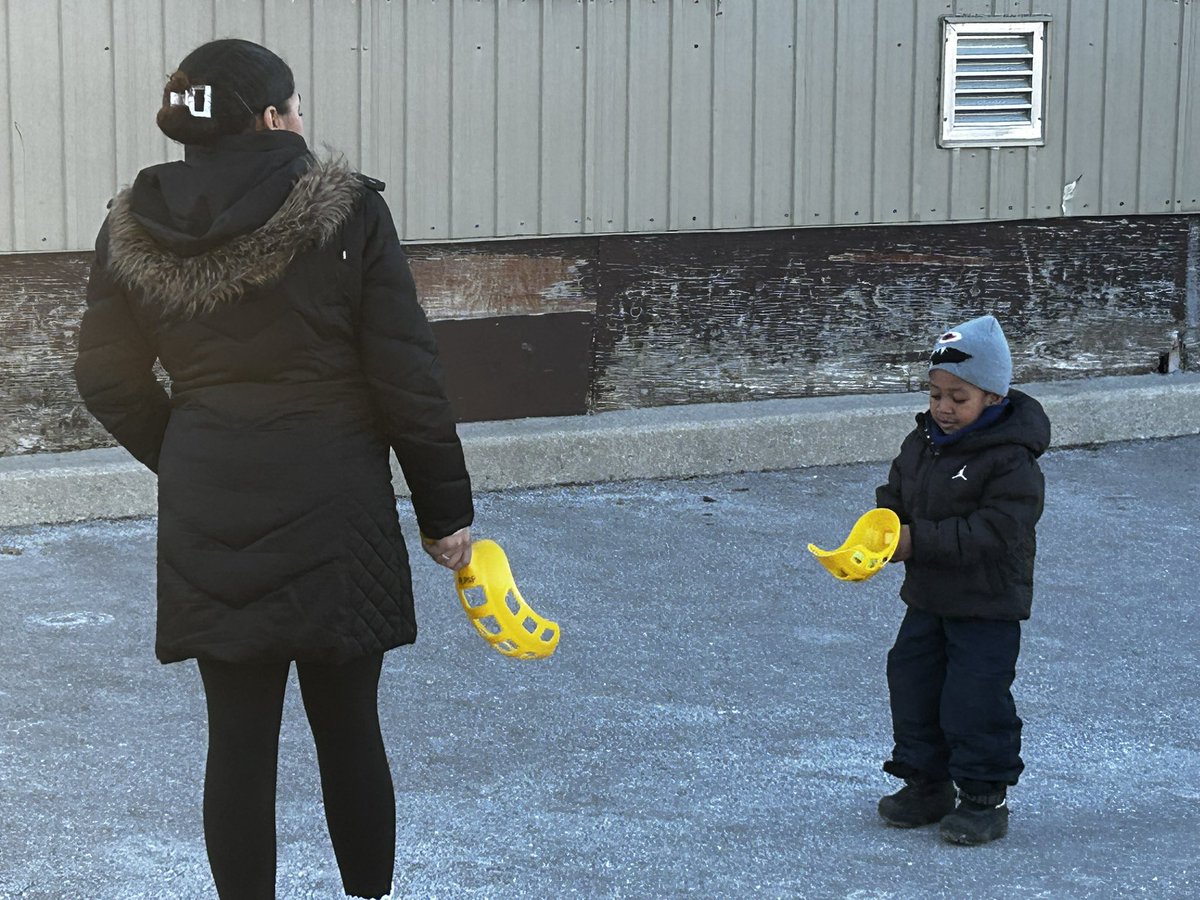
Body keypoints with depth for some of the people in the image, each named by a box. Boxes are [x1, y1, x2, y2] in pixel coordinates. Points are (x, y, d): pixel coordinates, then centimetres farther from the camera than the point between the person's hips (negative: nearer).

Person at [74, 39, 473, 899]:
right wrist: (446, 508, 0)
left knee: (238, 737, 8)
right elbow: (407, 375, -9)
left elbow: (107, 377, 8)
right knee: (348, 728, 10)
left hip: (207, 516, 3)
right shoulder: (345, 211, -11)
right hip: (333, 509, -2)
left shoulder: (134, 229, 0)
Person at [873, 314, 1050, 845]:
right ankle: (927, 785, 27)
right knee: (912, 686, 13)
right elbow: (895, 496, 14)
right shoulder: (920, 443, 5)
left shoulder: (1011, 460, -19)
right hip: (927, 599, 8)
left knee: (976, 700, -4)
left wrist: (920, 541, -28)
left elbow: (995, 532, -26)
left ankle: (984, 797, 10)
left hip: (988, 607, -8)